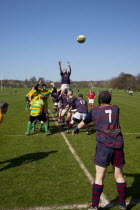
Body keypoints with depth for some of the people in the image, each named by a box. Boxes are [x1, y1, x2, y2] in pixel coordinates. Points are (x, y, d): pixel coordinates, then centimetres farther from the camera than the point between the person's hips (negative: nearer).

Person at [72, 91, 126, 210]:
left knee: (99, 176, 1)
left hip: (104, 146, -3)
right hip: (118, 145, 3)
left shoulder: (94, 111, 5)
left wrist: (76, 130, 41)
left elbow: (83, 122, 21)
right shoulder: (116, 109, 10)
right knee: (119, 175, 13)